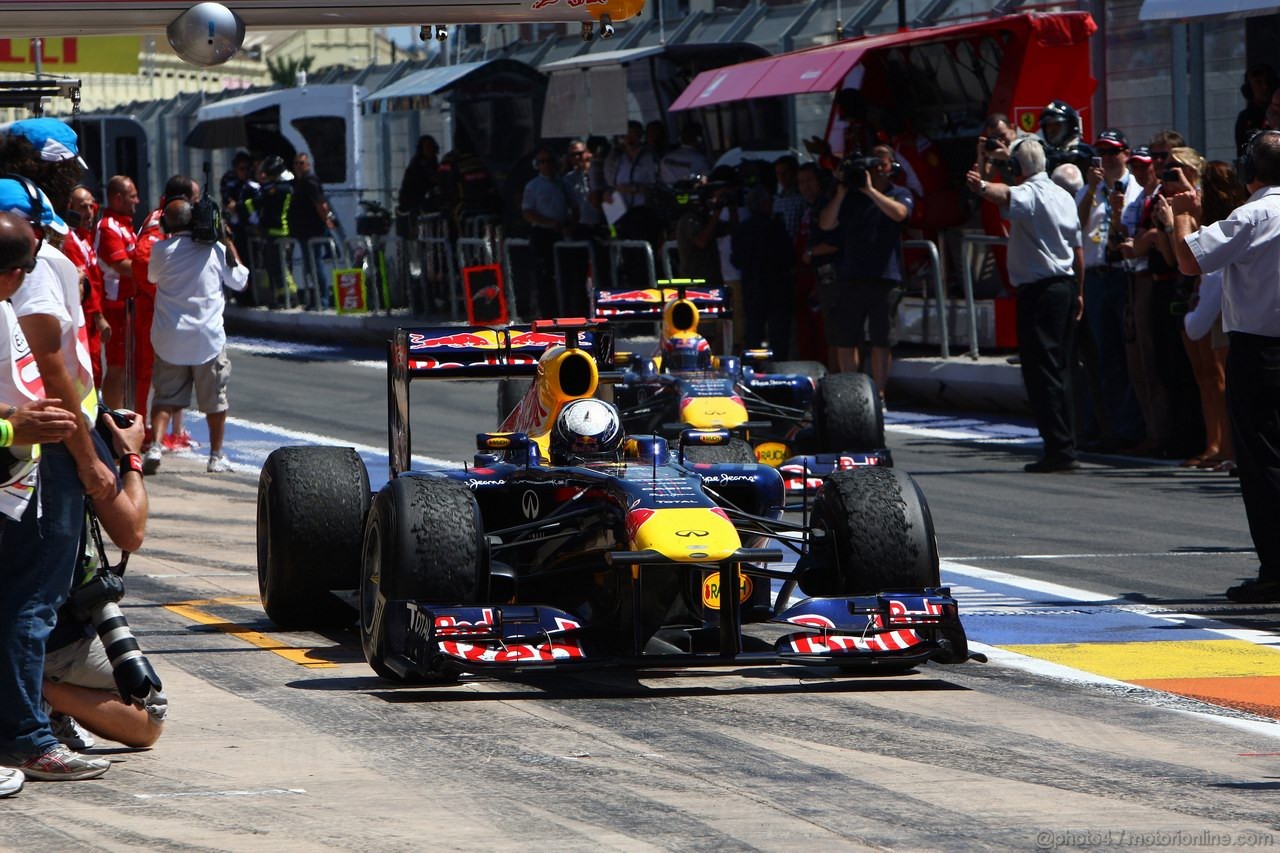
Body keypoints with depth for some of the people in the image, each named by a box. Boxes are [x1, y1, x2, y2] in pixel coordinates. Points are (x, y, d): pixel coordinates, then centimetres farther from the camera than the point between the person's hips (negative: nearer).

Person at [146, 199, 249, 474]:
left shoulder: (161, 250, -4)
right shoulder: (216, 250, -5)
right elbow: (240, 281, 8)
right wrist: (229, 243, 15)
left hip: (170, 338, 1)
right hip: (208, 337, -1)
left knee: (166, 396, 6)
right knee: (215, 399, 12)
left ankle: (155, 445, -14)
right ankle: (216, 456, 17)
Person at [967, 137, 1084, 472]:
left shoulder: (1030, 193, -11)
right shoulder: (1064, 197, 17)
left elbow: (1006, 196, -36)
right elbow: (1078, 250, 21)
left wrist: (982, 187, -55)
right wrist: (1078, 292, 28)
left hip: (1038, 290, -9)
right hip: (1066, 286, 9)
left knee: (1041, 371, -7)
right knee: (1059, 371, 14)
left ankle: (1058, 448, -12)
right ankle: (1066, 447, 15)